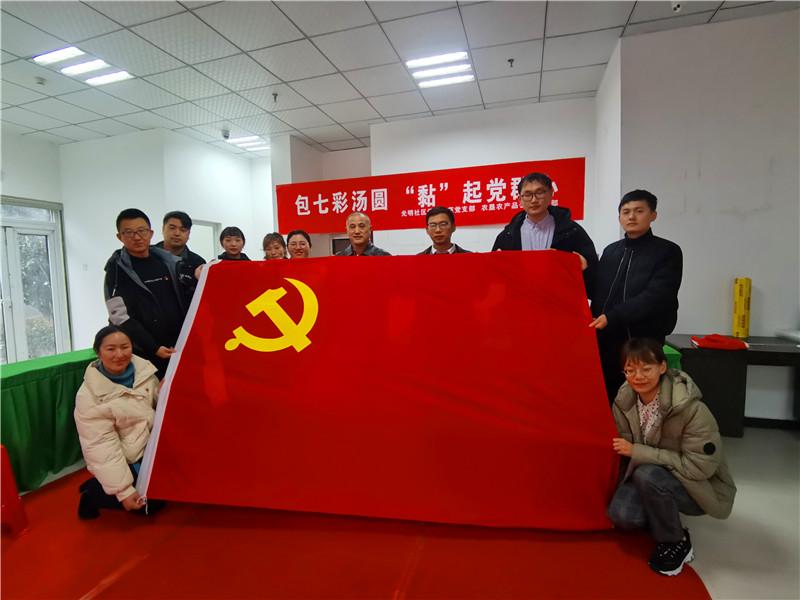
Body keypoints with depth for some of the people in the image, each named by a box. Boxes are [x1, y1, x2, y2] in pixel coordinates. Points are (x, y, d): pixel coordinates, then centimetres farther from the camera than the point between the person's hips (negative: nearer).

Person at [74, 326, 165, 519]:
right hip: (123, 460, -5)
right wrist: (123, 491, -22)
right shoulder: (89, 396, -21)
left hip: (151, 447, 5)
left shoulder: (144, 369, -9)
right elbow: (101, 447, -21)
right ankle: (93, 492, 12)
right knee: (151, 501, -9)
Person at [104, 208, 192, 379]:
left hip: (179, 347, 3)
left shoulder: (168, 261, 6)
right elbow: (120, 316, -8)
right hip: (143, 353, -3)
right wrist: (153, 347, -14)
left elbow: (190, 299, 10)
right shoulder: (117, 268, -2)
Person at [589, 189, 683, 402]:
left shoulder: (668, 252, 0)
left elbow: (655, 297, -13)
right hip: (606, 342, 4)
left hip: (643, 343, -4)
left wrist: (612, 317, -20)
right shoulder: (611, 251, 14)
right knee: (606, 400, 10)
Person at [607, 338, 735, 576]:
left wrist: (637, 452, -28)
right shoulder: (624, 401, -12)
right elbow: (626, 446, 1)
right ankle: (664, 518, 12)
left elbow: (700, 466, -27)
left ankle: (677, 543, -6)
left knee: (648, 475, -34)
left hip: (700, 487, -4)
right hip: (648, 475, 4)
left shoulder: (691, 408, -28)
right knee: (620, 514, -22)